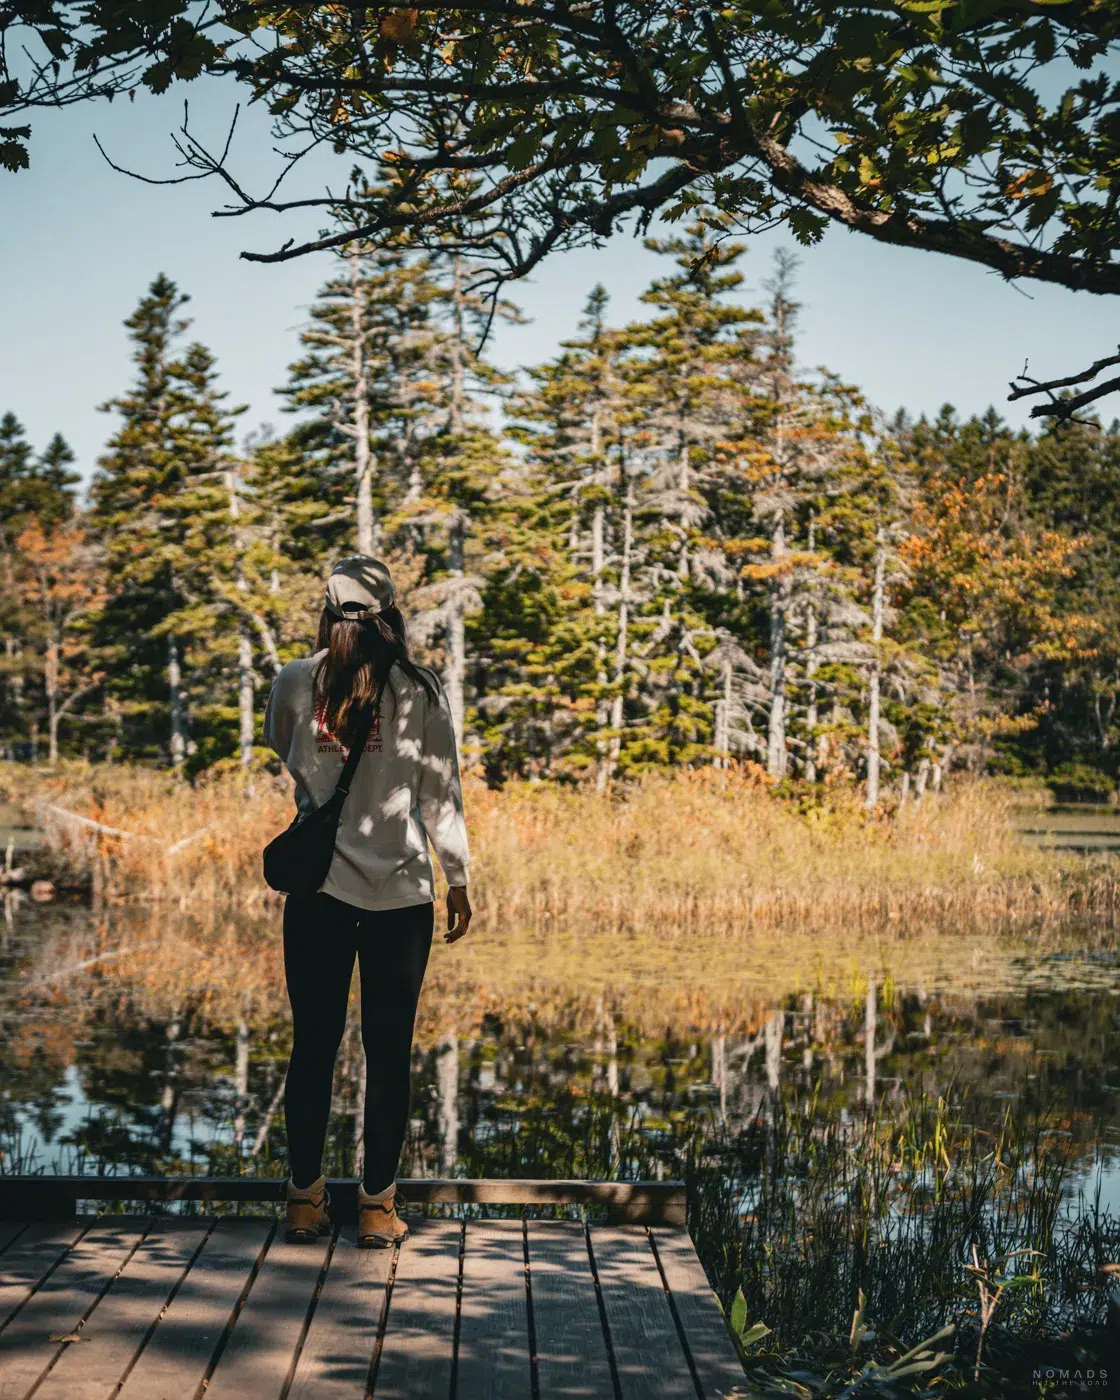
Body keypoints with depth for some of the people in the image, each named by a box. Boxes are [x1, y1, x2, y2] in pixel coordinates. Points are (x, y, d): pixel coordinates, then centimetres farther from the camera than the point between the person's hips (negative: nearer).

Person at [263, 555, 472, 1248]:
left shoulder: (297, 682, -1)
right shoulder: (420, 690, -4)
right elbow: (441, 794, 0)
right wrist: (459, 880, 9)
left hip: (317, 891, 1)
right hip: (401, 895, -1)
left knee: (313, 1046, 10)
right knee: (389, 1053, 7)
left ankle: (306, 1200, 19)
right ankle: (378, 1206, 13)